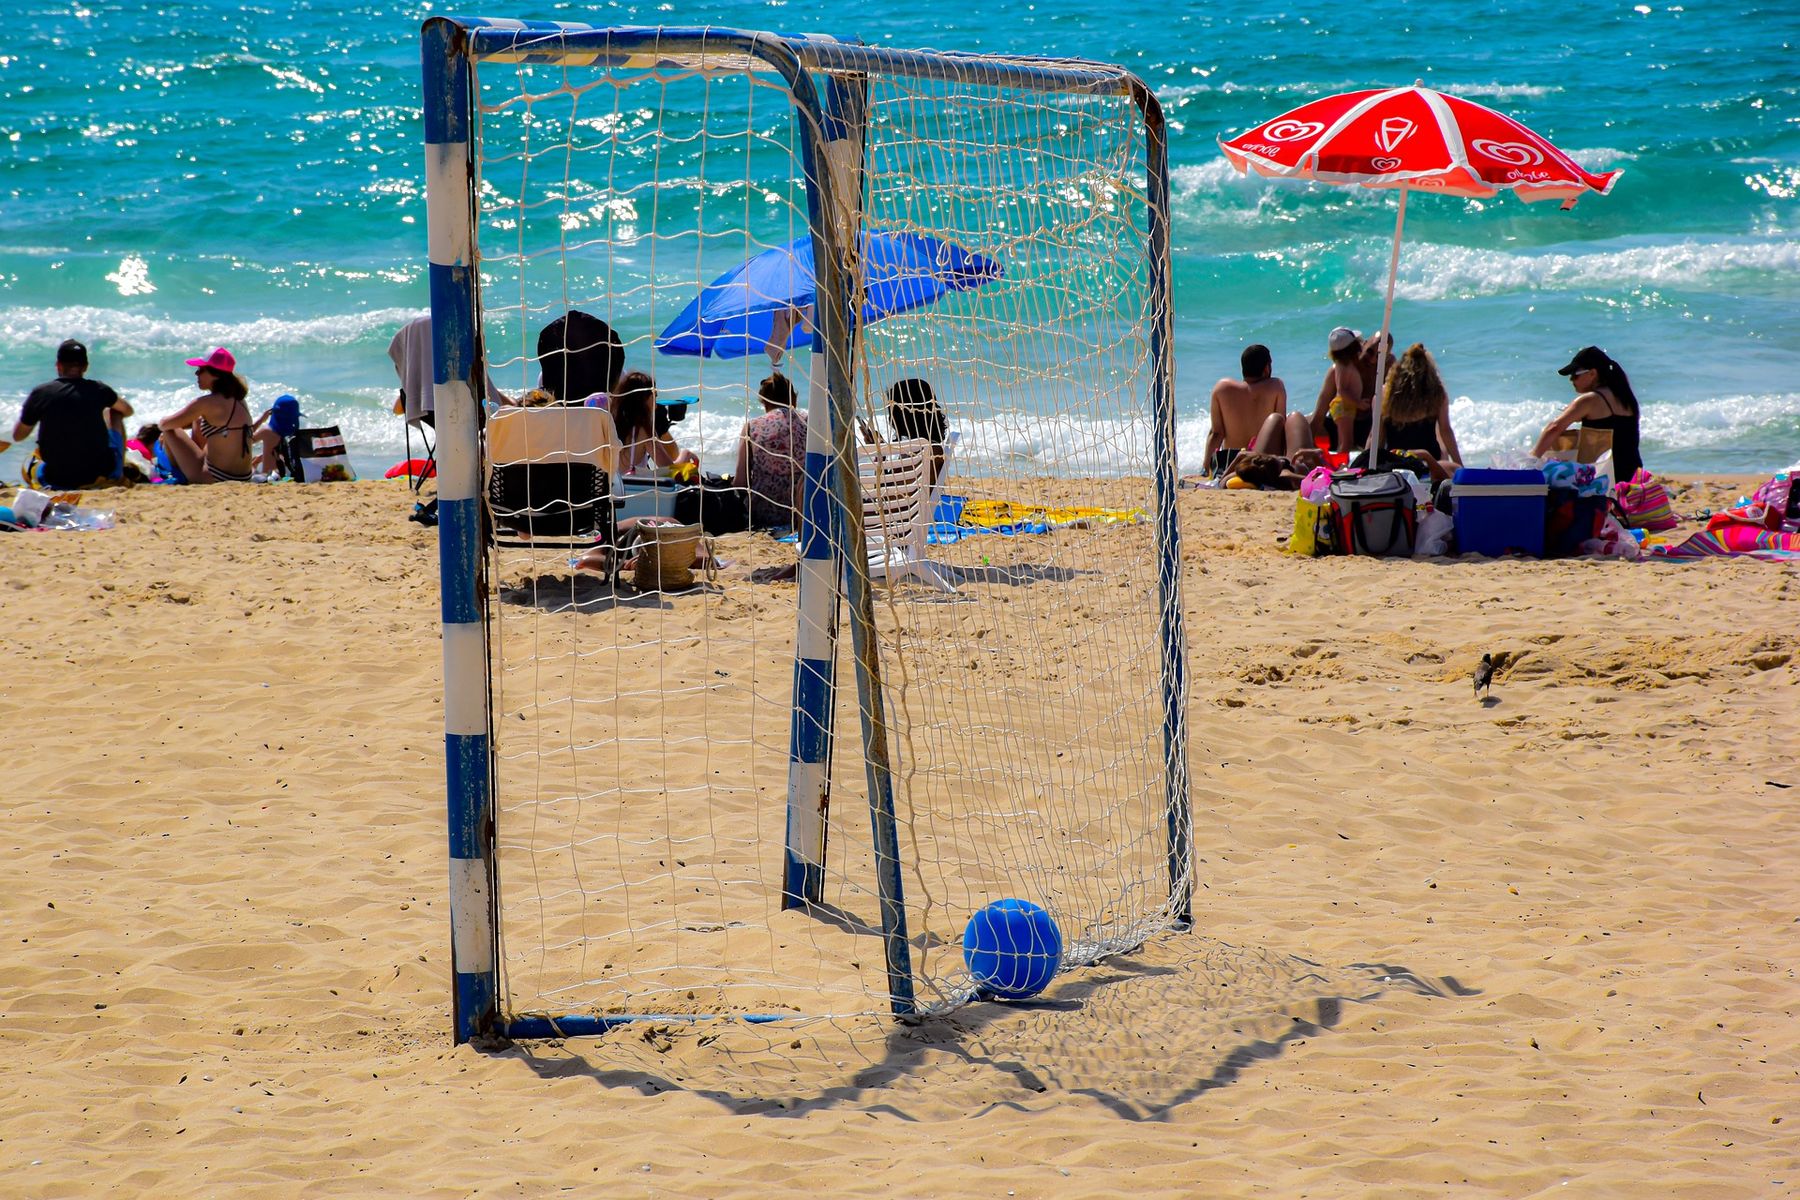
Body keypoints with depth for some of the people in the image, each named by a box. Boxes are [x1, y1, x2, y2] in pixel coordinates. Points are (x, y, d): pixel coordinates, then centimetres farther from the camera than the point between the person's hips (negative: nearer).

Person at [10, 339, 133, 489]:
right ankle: (122, 475, 31)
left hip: (59, 481, 1)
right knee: (113, 413, 27)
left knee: (30, 469, 39)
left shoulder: (40, 393, -4)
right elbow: (127, 411, 20)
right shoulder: (97, 389, -3)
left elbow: (18, 436, 10)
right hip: (103, 475, -1)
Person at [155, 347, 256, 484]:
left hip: (213, 479, -8)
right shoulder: (238, 400, 8)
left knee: (170, 431, 6)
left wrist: (160, 424, 18)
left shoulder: (207, 403, -16)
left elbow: (166, 425, -7)